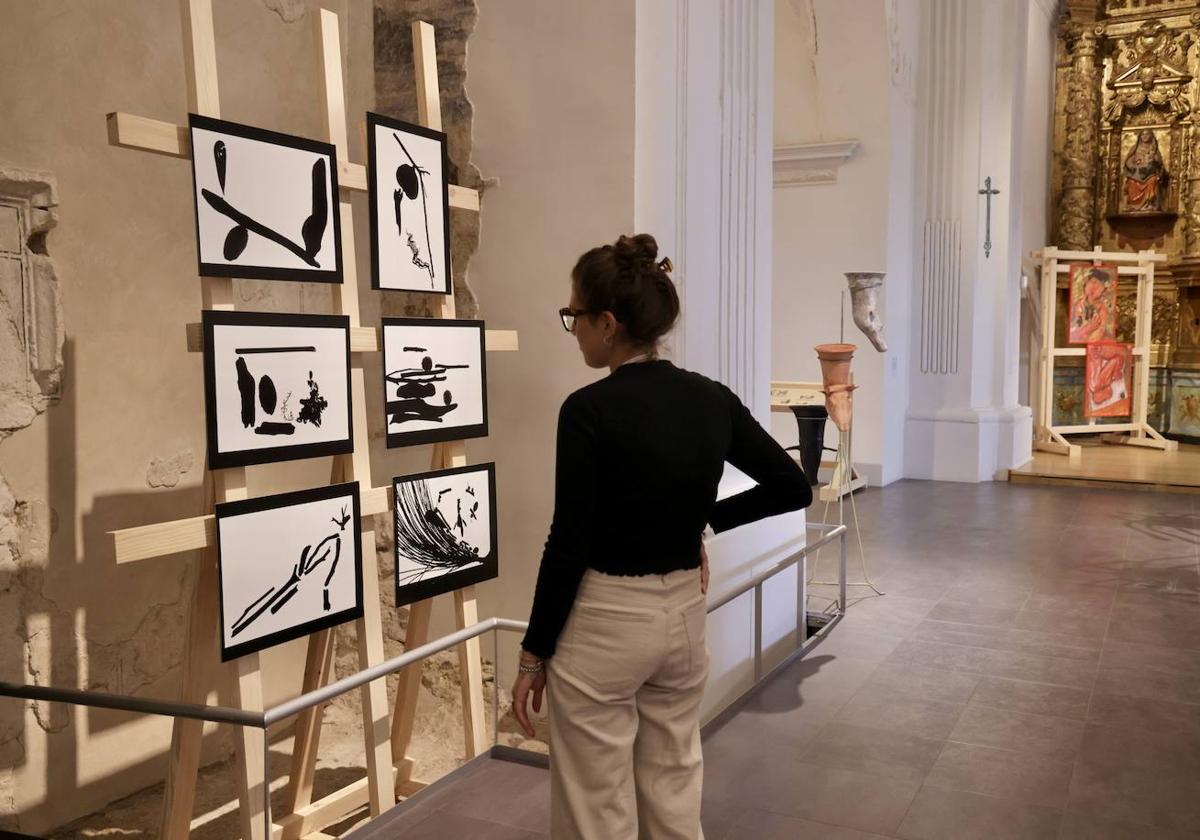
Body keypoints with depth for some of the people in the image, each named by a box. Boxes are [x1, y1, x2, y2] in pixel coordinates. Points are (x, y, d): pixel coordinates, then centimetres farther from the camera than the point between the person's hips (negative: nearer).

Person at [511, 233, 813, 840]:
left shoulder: (590, 409, -18)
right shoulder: (712, 400, 0)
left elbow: (570, 544, -17)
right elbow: (793, 488, 4)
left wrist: (533, 654, -6)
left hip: (604, 625, -6)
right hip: (683, 615, 7)